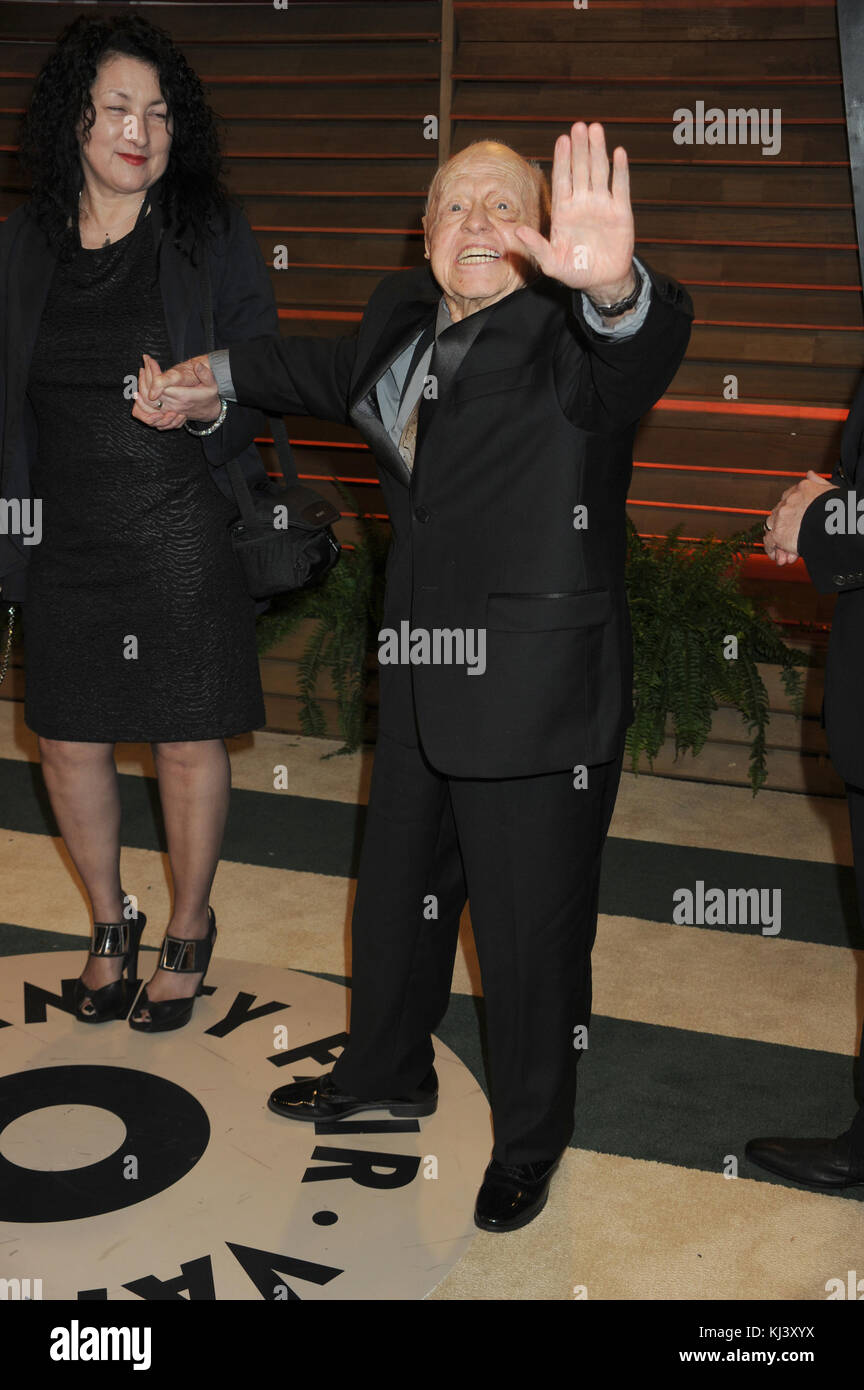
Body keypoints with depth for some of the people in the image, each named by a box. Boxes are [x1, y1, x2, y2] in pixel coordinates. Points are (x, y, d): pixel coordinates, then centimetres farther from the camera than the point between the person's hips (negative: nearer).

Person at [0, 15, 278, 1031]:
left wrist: (206, 409, -22)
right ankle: (110, 925, 34)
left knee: (188, 746, 6)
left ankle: (189, 933, 29)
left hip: (182, 538, -3)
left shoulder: (212, 238, -3)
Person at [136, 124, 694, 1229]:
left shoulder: (568, 337, -15)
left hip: (535, 698, -7)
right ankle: (386, 1075, 49)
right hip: (421, 681, 7)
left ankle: (529, 1144, 31)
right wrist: (216, 380, 32)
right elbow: (339, 373, 29)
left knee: (532, 933, 6)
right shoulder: (402, 316, 7)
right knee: (396, 891, 24)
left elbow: (646, 346, -38)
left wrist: (613, 287, -61)